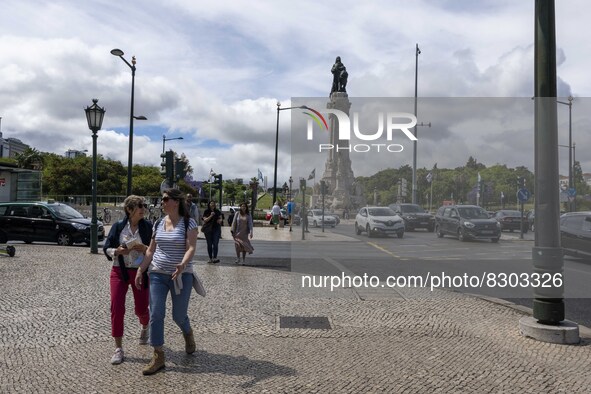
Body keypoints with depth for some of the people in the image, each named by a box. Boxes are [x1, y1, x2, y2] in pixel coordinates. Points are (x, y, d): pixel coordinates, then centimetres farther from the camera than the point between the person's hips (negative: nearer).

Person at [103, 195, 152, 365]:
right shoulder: (118, 226, -1)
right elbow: (106, 248, 2)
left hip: (140, 271, 0)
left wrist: (145, 249, -19)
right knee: (116, 308, -4)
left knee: (141, 308, 8)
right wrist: (118, 251, -17)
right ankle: (118, 348, 8)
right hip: (119, 271, 1)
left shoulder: (148, 227, -3)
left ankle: (145, 327, 44)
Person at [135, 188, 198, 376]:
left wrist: (182, 264, -37)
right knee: (155, 314, -3)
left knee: (179, 315, 7)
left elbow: (191, 248, -19)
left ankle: (188, 333, 41)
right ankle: (158, 356, 7)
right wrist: (140, 271, 6)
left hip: (181, 275, -4)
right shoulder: (158, 224, 7)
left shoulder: (189, 223, -8)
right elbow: (151, 250, 11)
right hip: (157, 275, 4)